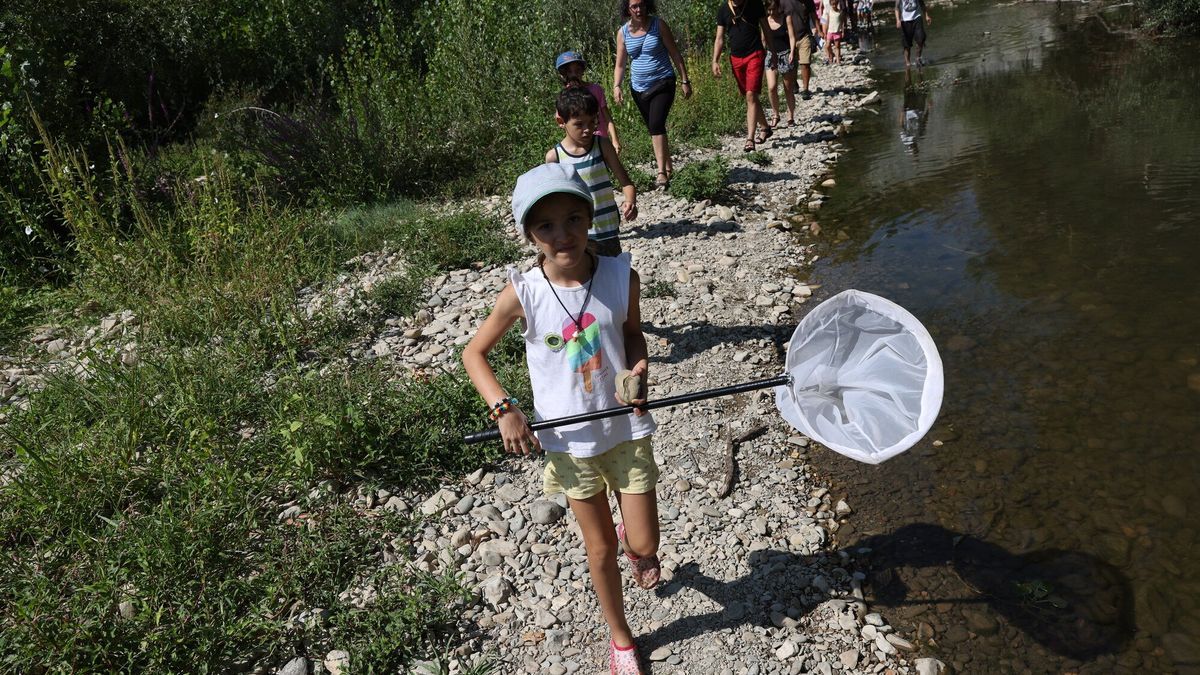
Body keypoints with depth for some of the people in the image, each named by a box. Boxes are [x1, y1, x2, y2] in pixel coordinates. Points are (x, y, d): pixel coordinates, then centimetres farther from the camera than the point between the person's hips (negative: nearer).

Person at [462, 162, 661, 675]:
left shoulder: (621, 276, -14)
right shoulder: (522, 294, -17)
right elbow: (474, 353, -4)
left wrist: (638, 368, -14)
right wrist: (504, 409, -17)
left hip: (626, 430, 1)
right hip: (569, 441, -1)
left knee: (643, 544, 8)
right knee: (600, 547, 14)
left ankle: (633, 541, 49)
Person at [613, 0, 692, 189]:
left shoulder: (659, 25, -6)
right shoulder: (623, 32, 1)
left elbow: (675, 54, -2)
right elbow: (620, 64, 4)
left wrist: (685, 81, -5)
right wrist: (616, 85, -12)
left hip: (663, 83, -4)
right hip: (639, 88, 4)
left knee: (656, 125, -21)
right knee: (653, 129, 11)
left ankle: (662, 172, -21)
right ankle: (669, 167, 27)